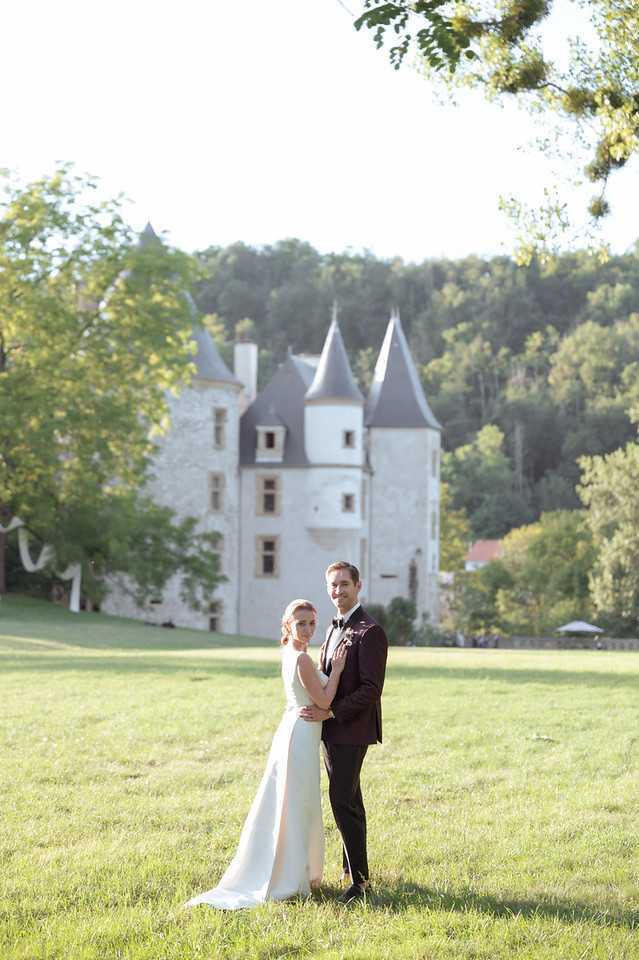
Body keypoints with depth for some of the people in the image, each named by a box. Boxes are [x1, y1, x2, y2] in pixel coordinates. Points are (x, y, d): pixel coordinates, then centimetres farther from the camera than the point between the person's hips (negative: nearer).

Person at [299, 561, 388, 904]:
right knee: (348, 801, 16)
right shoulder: (333, 629, 16)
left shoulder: (369, 632, -13)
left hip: (351, 730, -9)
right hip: (331, 730, 9)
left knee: (343, 801, -13)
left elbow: (371, 689, -18)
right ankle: (353, 868, 25)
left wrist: (331, 712, -21)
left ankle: (358, 880, -10)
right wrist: (318, 713, 8)